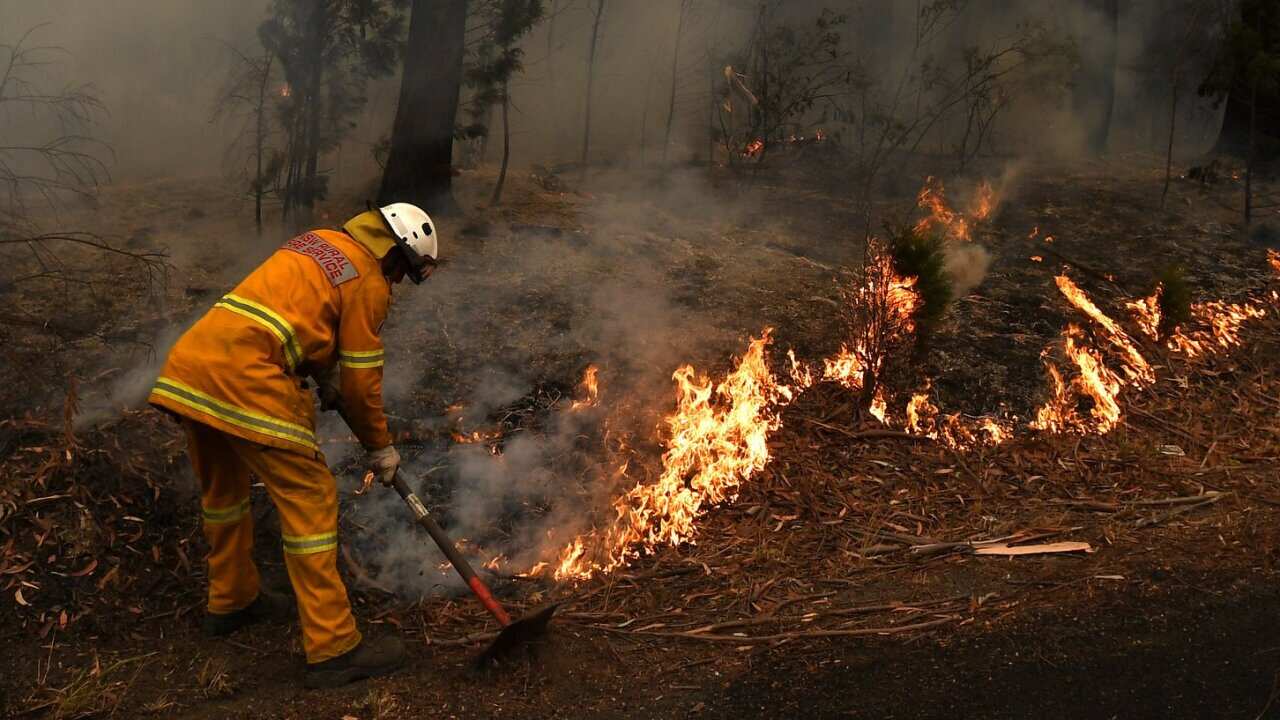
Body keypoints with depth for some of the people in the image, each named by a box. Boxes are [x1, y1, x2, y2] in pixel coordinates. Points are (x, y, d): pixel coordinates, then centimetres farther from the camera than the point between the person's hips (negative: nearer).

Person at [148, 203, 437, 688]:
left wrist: (327, 382, 31)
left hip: (188, 362, 9)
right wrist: (379, 447, 14)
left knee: (221, 489, 25)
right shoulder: (369, 282, 0)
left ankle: (230, 601, 44)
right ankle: (332, 648, 2)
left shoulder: (320, 243, 23)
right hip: (246, 380, -9)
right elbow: (362, 378, 2)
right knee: (310, 499, -2)